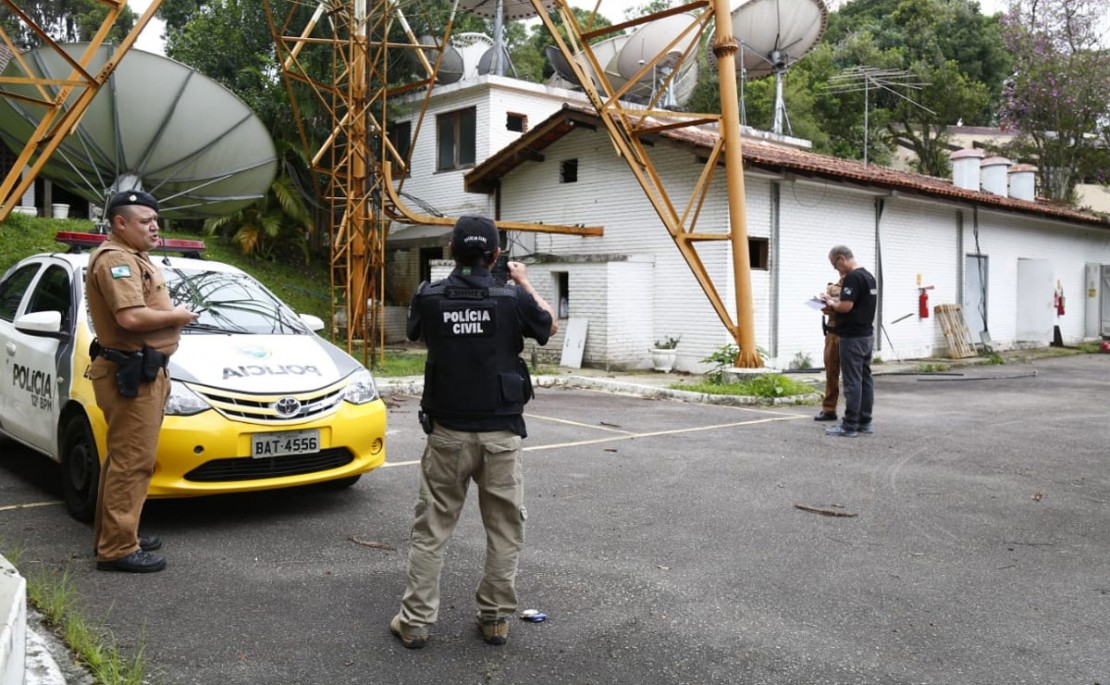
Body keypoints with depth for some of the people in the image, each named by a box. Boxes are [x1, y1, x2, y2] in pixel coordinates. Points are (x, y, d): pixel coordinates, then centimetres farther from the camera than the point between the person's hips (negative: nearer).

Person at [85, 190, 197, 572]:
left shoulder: (133, 258, 19)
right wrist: (177, 316, -13)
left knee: (124, 458, 18)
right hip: (130, 373, -11)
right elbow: (131, 317, -27)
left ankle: (111, 533, 29)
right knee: (132, 461, -9)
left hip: (141, 371, 11)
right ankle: (118, 549, -4)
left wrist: (172, 312, 7)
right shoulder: (115, 258, -15)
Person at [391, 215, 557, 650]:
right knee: (504, 529, 12)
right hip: (501, 433, -1)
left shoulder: (429, 297, -7)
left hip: (447, 433, 1)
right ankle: (495, 619, 19)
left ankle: (415, 621, 14)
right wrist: (525, 283, 24)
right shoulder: (513, 299, -10)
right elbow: (550, 327, 12)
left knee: (431, 529, 10)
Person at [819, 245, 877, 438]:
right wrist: (835, 301, 15)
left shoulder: (853, 277, -18)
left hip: (853, 337, -10)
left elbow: (845, 306, -24)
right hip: (867, 335, 10)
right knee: (864, 379, 10)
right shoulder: (868, 276, 15)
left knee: (852, 381, -7)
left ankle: (850, 426, -4)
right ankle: (864, 422, 14)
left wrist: (831, 303, -5)